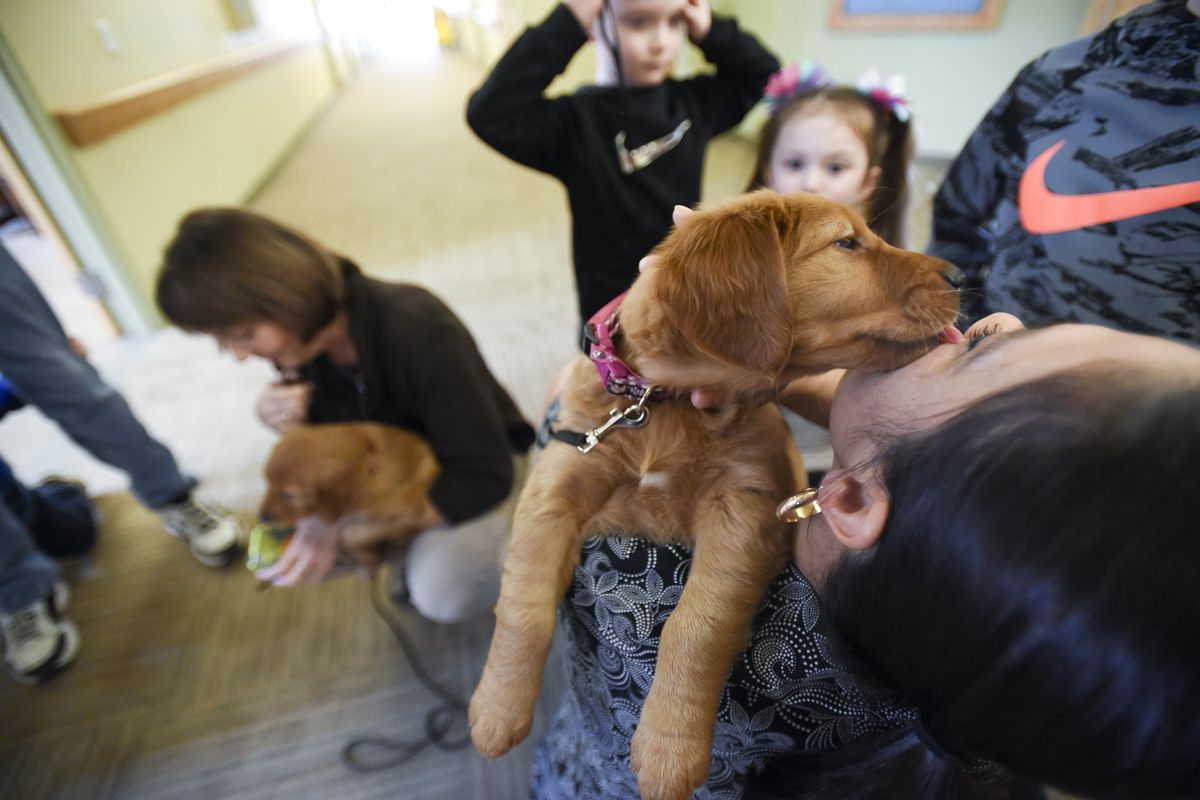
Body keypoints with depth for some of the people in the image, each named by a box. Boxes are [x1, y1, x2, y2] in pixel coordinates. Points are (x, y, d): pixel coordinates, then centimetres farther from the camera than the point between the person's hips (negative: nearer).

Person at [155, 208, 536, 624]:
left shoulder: (419, 331, -33)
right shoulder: (298, 340, -13)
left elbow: (484, 476, -31)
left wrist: (349, 524, -32)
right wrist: (291, 427, -23)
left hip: (474, 463, -6)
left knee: (443, 594, -28)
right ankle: (414, 543, 11)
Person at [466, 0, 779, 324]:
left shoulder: (694, 101, 0)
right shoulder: (578, 119, -16)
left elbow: (766, 76, 12)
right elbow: (489, 116, -30)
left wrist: (711, 30, -4)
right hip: (612, 313, -4)